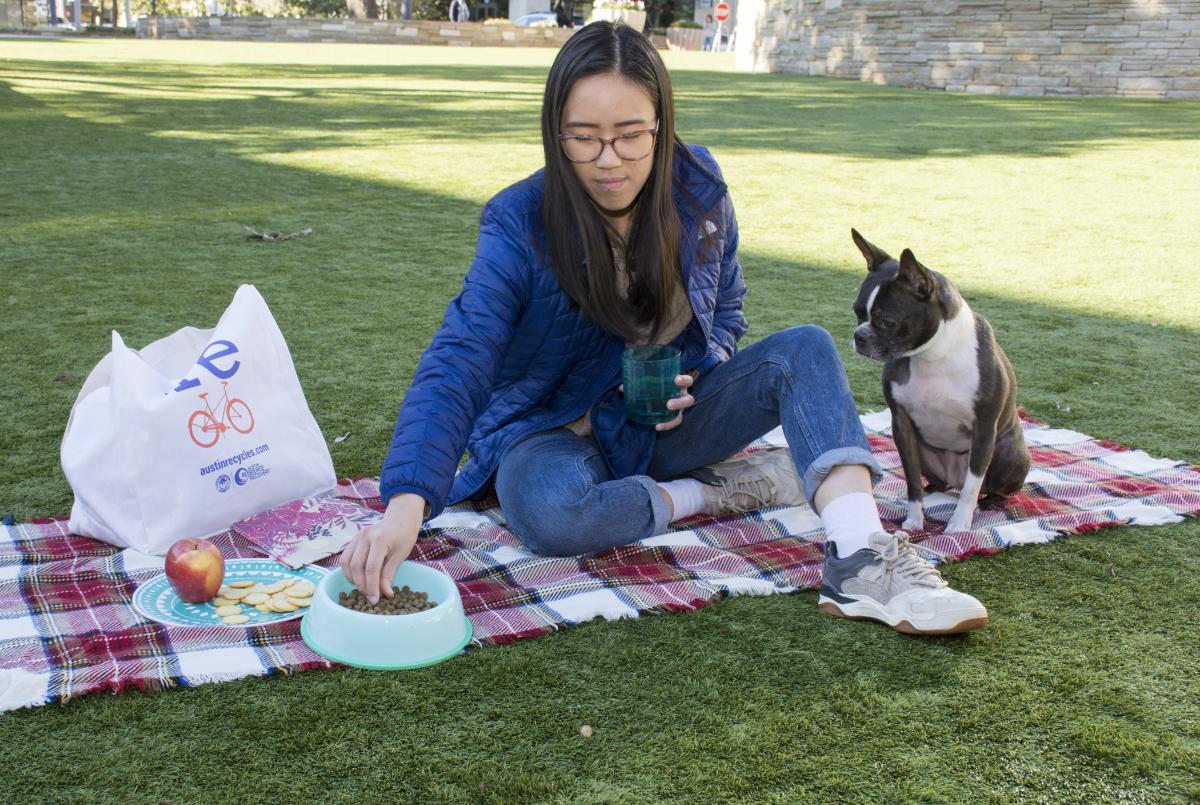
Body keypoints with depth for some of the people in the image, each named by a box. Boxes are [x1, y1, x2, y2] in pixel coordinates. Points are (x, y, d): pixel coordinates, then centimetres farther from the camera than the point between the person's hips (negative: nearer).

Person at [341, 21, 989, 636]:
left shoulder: (698, 191, -9)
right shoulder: (519, 226, -22)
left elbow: (725, 313, 8)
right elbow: (457, 366, -33)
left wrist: (689, 377, -16)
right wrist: (406, 503, -50)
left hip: (663, 423, 4)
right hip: (556, 429, -3)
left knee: (805, 350, -19)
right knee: (547, 513, -39)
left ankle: (860, 563, -35)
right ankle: (723, 490, -15)